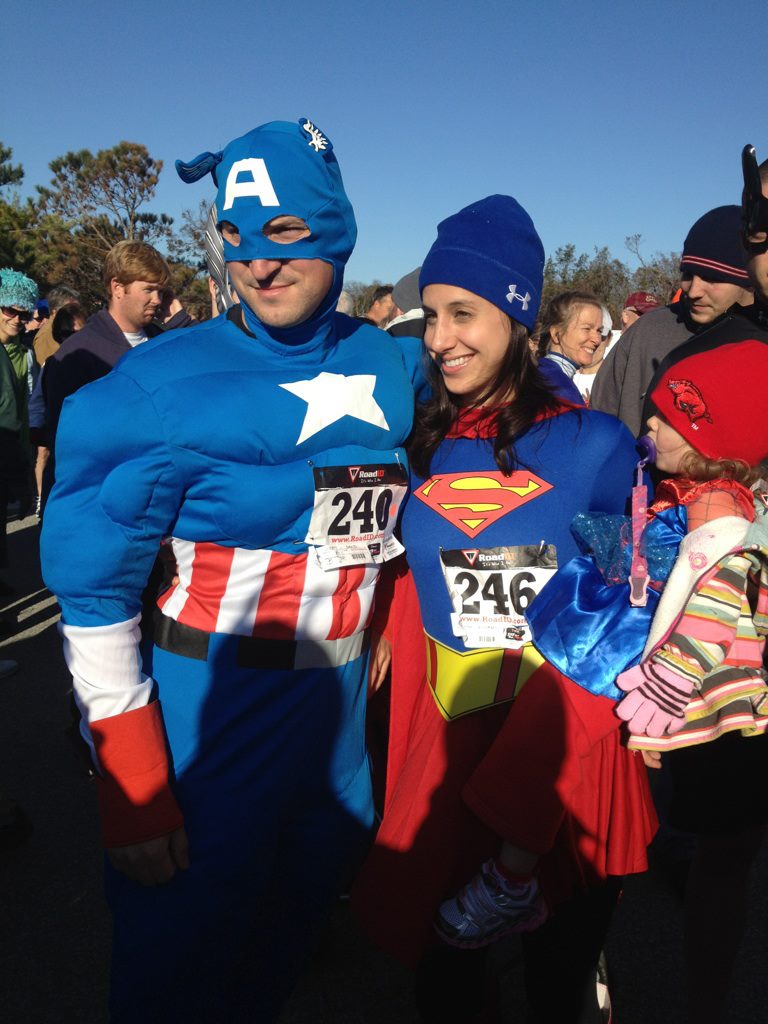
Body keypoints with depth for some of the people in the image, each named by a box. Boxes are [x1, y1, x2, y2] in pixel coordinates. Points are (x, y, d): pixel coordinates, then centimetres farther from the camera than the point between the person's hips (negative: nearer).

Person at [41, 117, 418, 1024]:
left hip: (342, 696, 5)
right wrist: (132, 793, -13)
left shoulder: (388, 367, -1)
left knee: (296, 923, 25)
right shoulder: (168, 382, -16)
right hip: (210, 706, -4)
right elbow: (94, 592, -14)